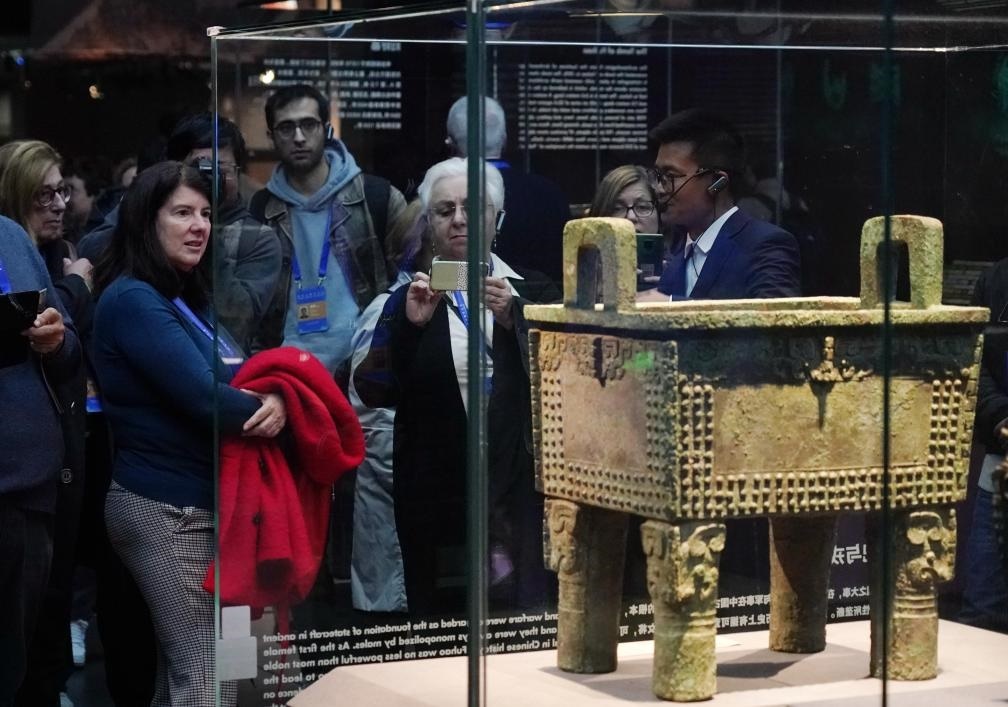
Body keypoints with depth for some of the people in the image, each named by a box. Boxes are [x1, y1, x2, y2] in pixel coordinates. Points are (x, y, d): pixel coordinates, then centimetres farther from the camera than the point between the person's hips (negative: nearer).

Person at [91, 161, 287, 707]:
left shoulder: (187, 299, 17)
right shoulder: (132, 299, -12)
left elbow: (236, 381, 11)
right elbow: (203, 398, -21)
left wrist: (277, 402, -12)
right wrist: (264, 410, -4)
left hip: (201, 502, 9)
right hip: (166, 507, -9)